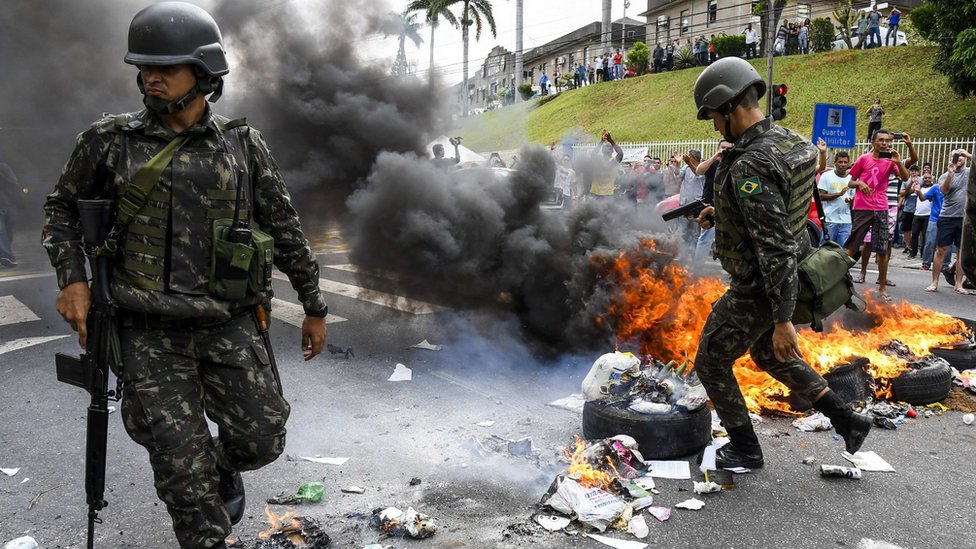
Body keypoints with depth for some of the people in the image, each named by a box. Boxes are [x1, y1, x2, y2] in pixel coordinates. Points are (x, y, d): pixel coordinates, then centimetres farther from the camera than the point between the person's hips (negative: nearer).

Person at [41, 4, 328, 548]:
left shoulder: (244, 145, 0)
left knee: (261, 440, 3)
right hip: (151, 334, 0)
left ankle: (223, 466, 39)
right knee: (181, 467, 0)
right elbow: (62, 208, 13)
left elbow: (285, 229, 6)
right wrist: (72, 278, -4)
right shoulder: (110, 141, -1)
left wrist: (315, 307, 10)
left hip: (230, 324, 1)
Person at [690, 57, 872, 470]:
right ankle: (847, 420, 32)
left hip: (756, 291, -10)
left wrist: (783, 319, -27)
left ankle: (745, 449, 26)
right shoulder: (789, 141, 1)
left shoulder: (750, 166, -30)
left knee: (711, 364, 11)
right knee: (768, 355, 30)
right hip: (785, 278, 10)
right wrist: (721, 212, 10)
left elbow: (775, 246, -31)